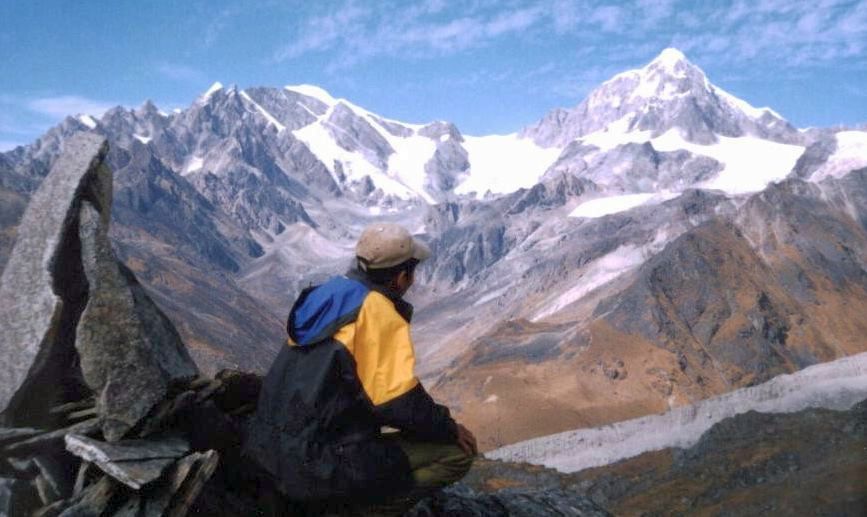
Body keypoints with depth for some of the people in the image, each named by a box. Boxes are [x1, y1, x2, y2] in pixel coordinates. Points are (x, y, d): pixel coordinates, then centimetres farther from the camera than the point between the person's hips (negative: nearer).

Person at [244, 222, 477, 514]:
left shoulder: (327, 293, 9)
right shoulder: (378, 312, -15)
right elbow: (401, 405, -19)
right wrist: (449, 429, 1)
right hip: (320, 466, -8)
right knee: (458, 452, -4)